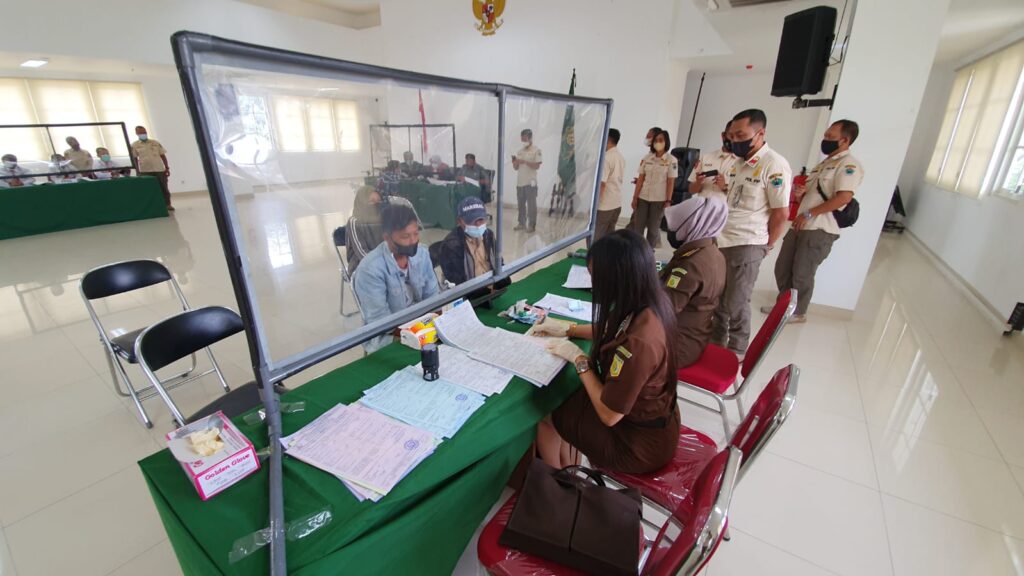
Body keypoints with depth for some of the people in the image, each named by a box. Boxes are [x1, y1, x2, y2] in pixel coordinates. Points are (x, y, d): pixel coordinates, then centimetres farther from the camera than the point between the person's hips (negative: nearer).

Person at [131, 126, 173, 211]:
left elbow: (163, 156, 8)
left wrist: (167, 168, 1)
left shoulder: (155, 143, 7)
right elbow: (135, 159, 5)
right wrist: (137, 171, -2)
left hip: (159, 169, 1)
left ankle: (168, 204, 10)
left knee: (164, 188, 3)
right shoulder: (134, 145, 4)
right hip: (145, 171, -1)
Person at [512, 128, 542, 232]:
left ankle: (531, 225, 5)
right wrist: (515, 162, -7)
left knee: (531, 205, -2)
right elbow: (515, 168, 14)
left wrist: (524, 162, -16)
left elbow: (537, 166, -12)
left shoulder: (536, 150, -3)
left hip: (530, 182, -6)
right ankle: (521, 223, 20)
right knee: (520, 204, 10)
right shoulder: (520, 151, 14)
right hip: (519, 182, 6)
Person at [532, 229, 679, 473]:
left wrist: (579, 359, -17)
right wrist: (568, 329, 8)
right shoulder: (649, 303, -12)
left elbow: (608, 415, -26)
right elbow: (611, 332, 11)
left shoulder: (638, 343, -38)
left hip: (640, 442, -7)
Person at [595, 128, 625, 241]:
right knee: (609, 235, 14)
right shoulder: (621, 158, 12)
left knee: (594, 237, -2)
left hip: (604, 205, -9)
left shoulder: (606, 157, -16)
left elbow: (602, 184, -20)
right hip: (617, 203, 9)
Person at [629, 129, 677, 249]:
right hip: (643, 197, 3)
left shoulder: (672, 160, -4)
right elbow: (640, 179, 4)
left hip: (659, 199, -3)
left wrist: (668, 200, -10)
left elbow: (671, 182, -6)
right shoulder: (647, 158, 5)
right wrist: (635, 197, 1)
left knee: (653, 228, 6)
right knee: (638, 226, 5)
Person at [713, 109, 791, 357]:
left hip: (746, 246, -7)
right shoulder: (737, 163, 11)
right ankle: (716, 341, 32)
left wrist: (763, 246, -4)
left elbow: (781, 214, -11)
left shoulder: (775, 166, -13)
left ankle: (736, 352, 21)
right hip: (721, 241, 7)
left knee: (736, 303, 2)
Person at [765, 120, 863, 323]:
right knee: (782, 268, 11)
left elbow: (844, 197, -20)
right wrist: (800, 193, 4)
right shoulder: (823, 164, 20)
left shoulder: (849, 165, -9)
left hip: (820, 230, -8)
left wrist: (809, 214, -20)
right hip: (800, 226, 9)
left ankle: (798, 313, 17)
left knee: (802, 274, 0)